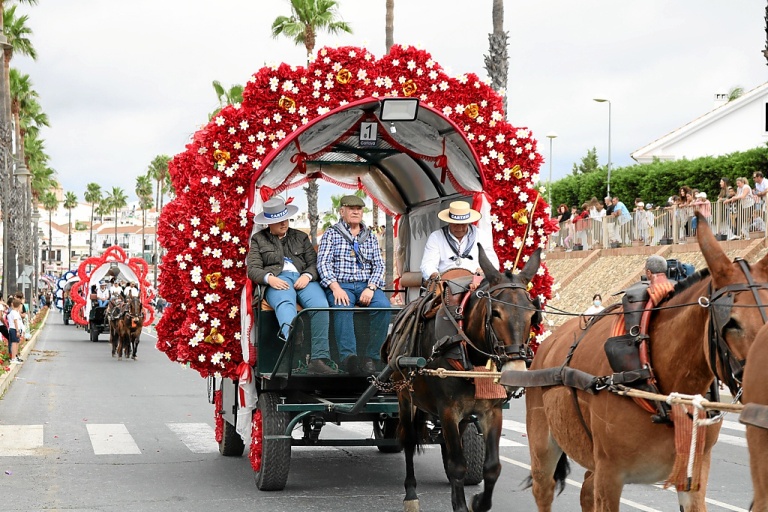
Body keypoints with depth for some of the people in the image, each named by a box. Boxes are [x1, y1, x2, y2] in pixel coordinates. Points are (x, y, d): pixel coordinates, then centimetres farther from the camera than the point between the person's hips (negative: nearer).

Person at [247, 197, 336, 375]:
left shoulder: (300, 237, 28)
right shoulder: (258, 239, 22)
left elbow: (314, 263, 18)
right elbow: (253, 269, 9)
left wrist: (307, 275, -6)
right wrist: (269, 278, -13)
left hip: (303, 279, 3)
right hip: (278, 281, -3)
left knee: (320, 305, -33)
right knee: (285, 305, -41)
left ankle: (319, 359, -40)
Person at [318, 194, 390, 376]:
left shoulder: (370, 236, 21)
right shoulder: (331, 234, 11)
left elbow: (378, 265, 13)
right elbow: (323, 263, -1)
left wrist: (371, 288, -7)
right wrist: (335, 288, -17)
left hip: (366, 285, 3)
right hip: (340, 285, -3)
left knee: (383, 306, -30)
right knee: (343, 307, -37)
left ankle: (372, 357, -27)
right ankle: (348, 356, -49)